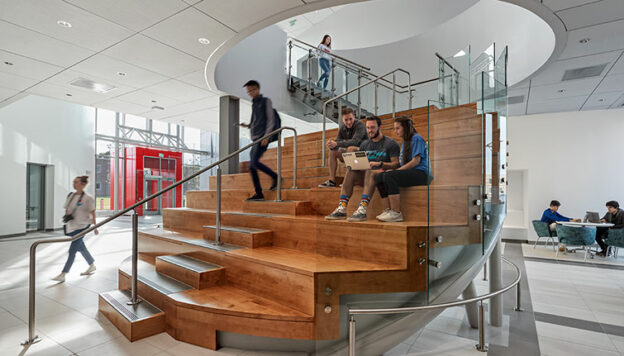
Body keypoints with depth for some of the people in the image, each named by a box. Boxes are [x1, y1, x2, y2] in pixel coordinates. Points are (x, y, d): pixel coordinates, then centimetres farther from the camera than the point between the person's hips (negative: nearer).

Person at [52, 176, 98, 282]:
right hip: (72, 226, 8)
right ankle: (92, 266, 33)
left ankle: (62, 275, -2)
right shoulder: (71, 195, 6)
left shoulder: (88, 198, -12)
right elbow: (67, 209, 18)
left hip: (82, 227, -8)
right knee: (81, 248, 18)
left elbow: (93, 213, -7)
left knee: (72, 251, -7)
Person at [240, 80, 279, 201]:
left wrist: (266, 136, -17)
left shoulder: (266, 101, 4)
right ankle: (259, 194, 3)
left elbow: (271, 120, -6)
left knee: (254, 162, -23)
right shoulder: (254, 104, 25)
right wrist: (247, 125, 9)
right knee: (251, 167, 0)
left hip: (262, 138, -8)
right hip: (255, 139, 8)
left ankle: (275, 176, -5)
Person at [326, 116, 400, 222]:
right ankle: (341, 209, -33)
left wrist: (380, 164, -23)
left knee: (369, 172, -37)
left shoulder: (391, 143, 1)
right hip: (367, 174, 5)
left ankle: (362, 210, -47)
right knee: (350, 172, -25)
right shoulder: (365, 144, 18)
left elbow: (396, 164, -7)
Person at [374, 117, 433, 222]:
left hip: (421, 173, -8)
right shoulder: (404, 142, 25)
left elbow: (416, 161, -13)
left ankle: (396, 213, -28)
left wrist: (396, 170, -14)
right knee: (378, 177, -12)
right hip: (408, 173, 8)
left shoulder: (416, 138, -3)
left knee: (389, 176, -31)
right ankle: (388, 210, -16)